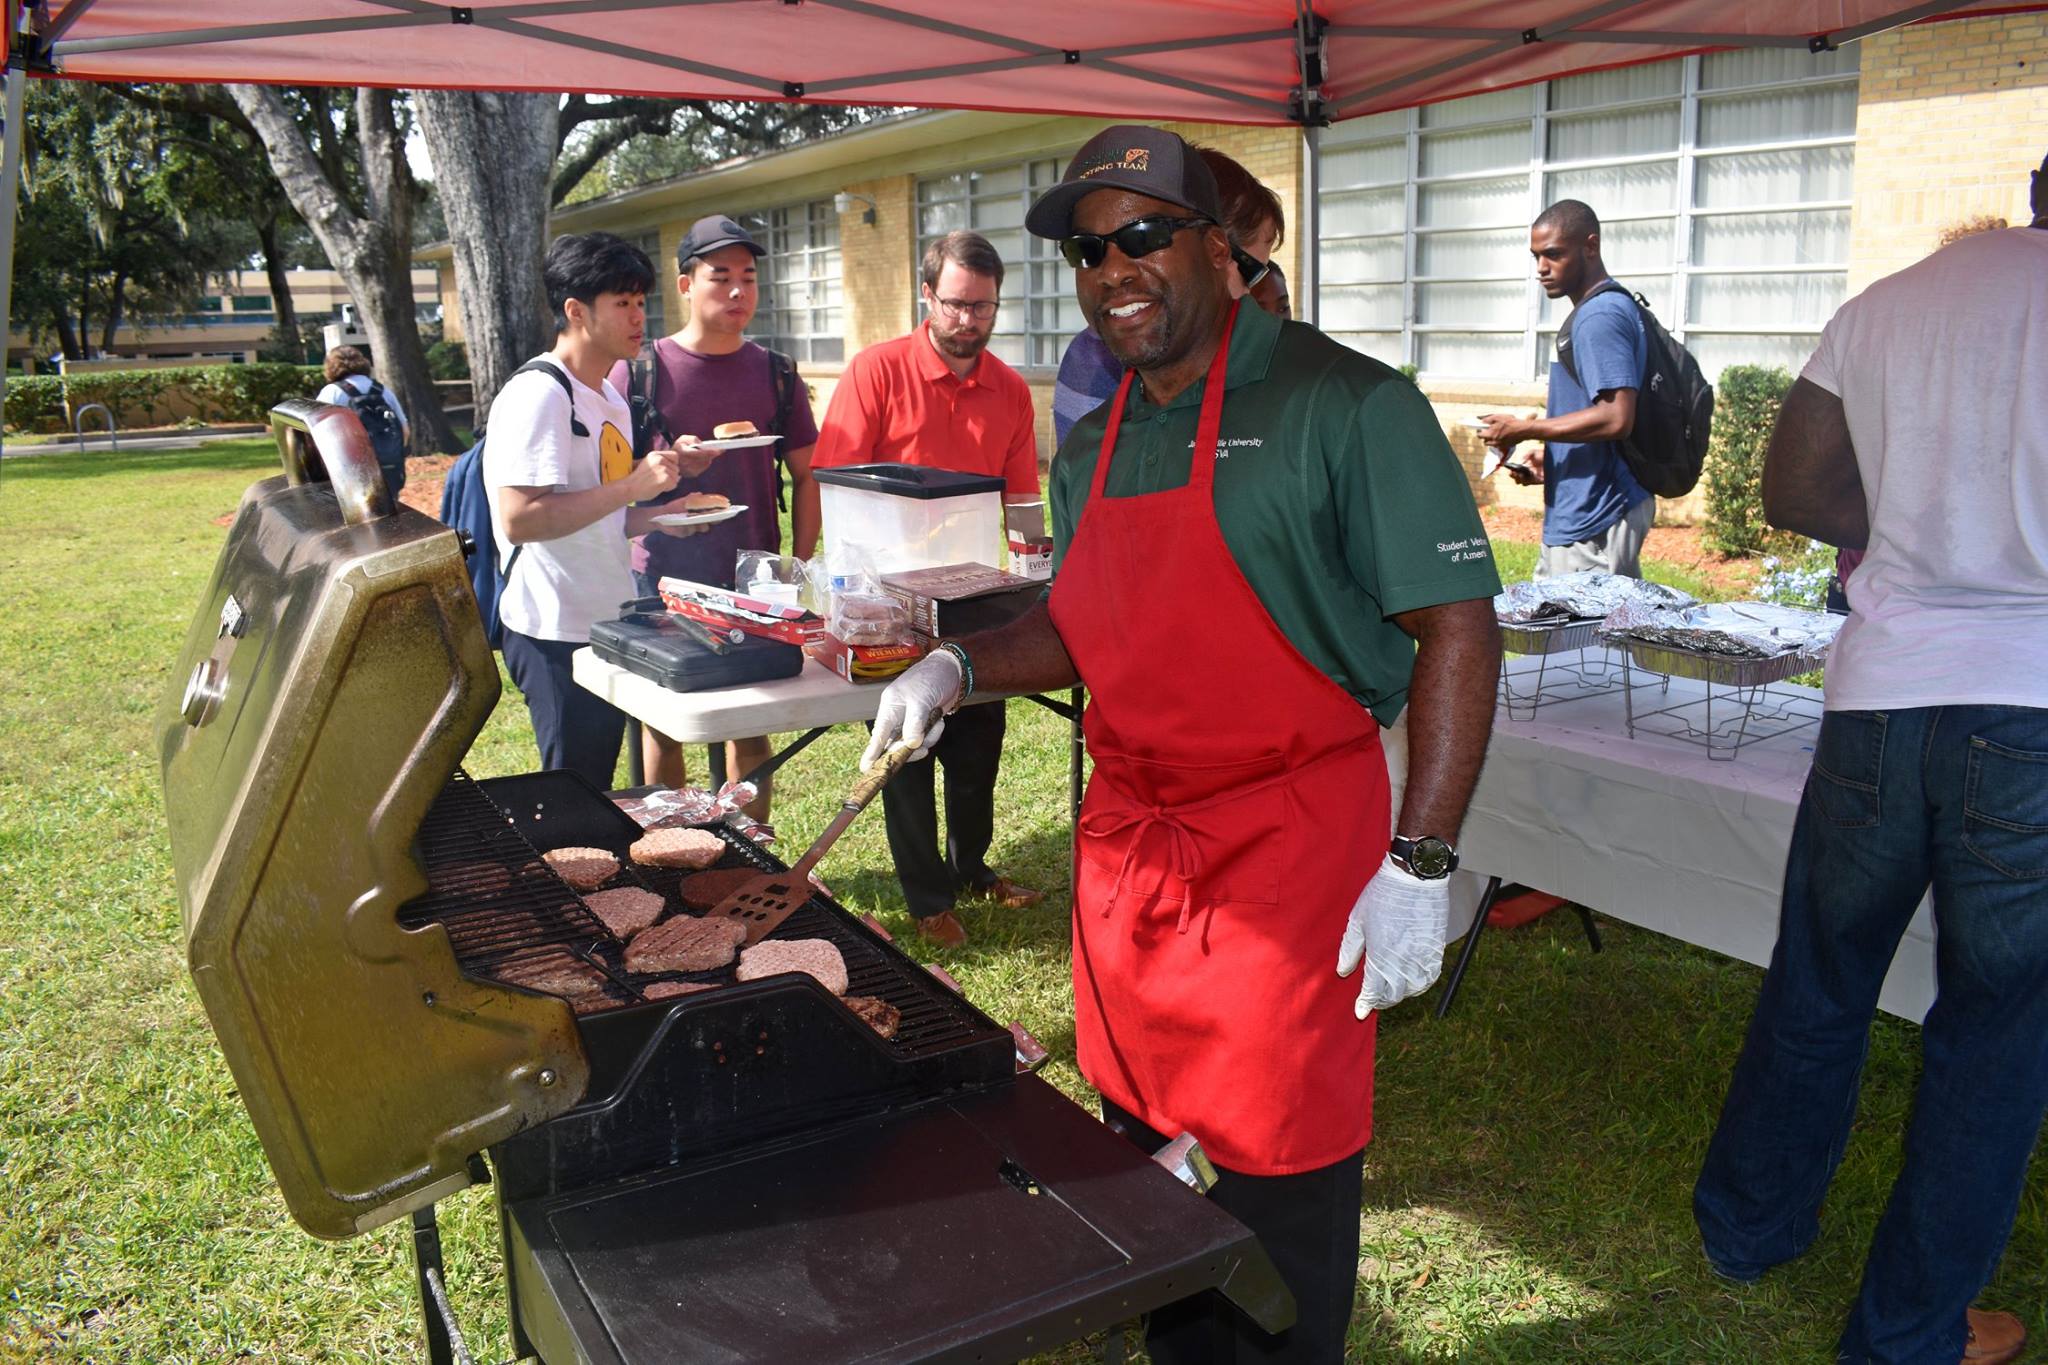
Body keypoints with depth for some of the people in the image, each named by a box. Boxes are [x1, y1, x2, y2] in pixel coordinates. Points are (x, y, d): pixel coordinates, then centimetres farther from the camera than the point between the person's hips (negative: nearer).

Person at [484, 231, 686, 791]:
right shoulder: (537, 395, -15)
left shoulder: (611, 401, 16)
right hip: (556, 636, -9)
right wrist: (630, 488, -23)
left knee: (597, 793, 17)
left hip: (607, 628, 9)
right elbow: (518, 519, -24)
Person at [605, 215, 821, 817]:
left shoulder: (776, 373, 5)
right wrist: (669, 463, -21)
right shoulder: (640, 369, -2)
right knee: (663, 726, 8)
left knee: (751, 726, 9)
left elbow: (805, 477, 9)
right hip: (663, 580, -1)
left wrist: (800, 572, 0)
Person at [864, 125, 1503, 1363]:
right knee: (1147, 1152, 20)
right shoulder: (1092, 450, 10)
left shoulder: (1341, 404, -12)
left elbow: (1460, 627, -15)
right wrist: (960, 670, 2)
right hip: (1126, 847, 7)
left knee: (1280, 1190, 6)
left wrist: (1420, 865, -19)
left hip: (1283, 862, -7)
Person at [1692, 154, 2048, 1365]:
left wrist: (1917, 533, 13)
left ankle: (1751, 1222, 39)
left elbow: (1796, 491, 9)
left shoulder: (1892, 301, 6)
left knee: (1818, 983, 21)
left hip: (1885, 696, 4)